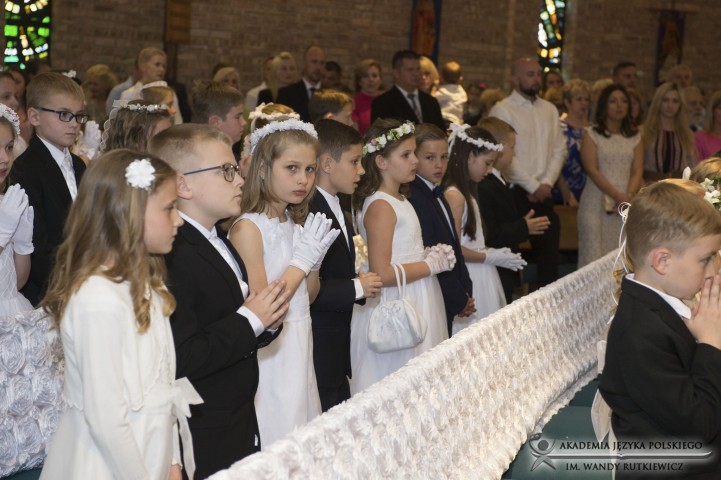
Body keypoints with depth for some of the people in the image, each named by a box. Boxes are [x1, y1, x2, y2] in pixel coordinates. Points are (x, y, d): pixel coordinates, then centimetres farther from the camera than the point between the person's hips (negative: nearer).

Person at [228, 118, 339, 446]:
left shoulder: (297, 223, 8)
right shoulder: (248, 228, -15)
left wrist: (315, 262, -3)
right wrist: (301, 261, -15)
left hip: (301, 347, 8)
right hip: (269, 354, -8)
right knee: (274, 444, -1)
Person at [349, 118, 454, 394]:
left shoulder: (400, 201, 12)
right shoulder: (380, 206, -16)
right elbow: (382, 274, -22)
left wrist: (431, 256, 4)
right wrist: (432, 265, -13)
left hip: (417, 306, 9)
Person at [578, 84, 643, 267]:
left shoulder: (635, 137, 15)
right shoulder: (591, 134, 4)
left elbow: (637, 171, 5)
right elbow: (592, 170, -6)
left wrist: (629, 196, -14)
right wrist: (617, 195, -16)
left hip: (627, 204, 3)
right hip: (597, 202, -3)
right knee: (595, 255, -8)